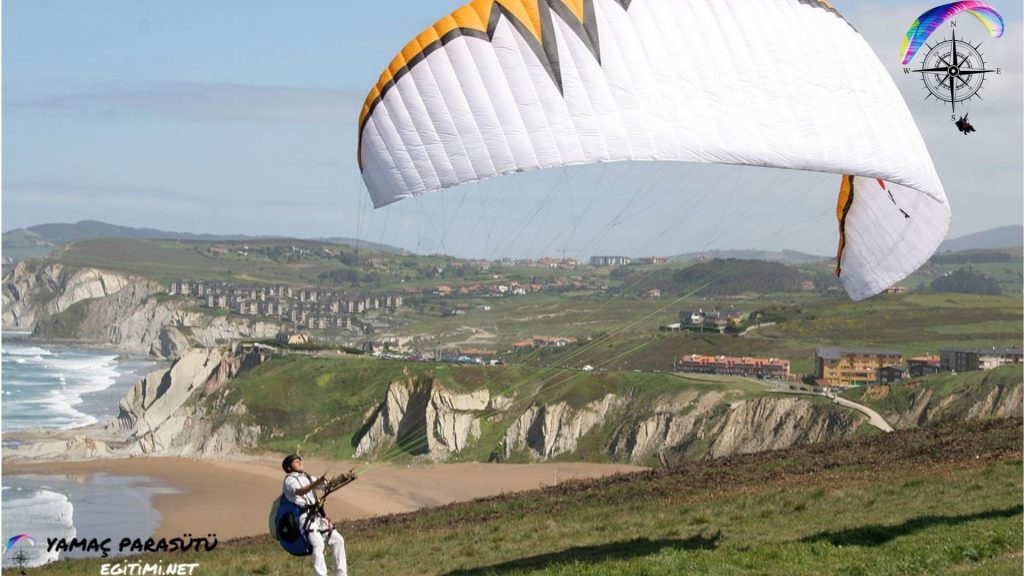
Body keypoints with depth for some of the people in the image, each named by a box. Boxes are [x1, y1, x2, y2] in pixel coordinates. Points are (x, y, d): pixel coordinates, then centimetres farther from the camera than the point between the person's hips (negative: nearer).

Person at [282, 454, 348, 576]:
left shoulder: (307, 478, 24)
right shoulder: (289, 480, -1)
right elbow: (299, 491, -23)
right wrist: (317, 482, -39)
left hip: (317, 516, 8)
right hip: (304, 517, -8)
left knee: (337, 539, 6)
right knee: (318, 543, -25)